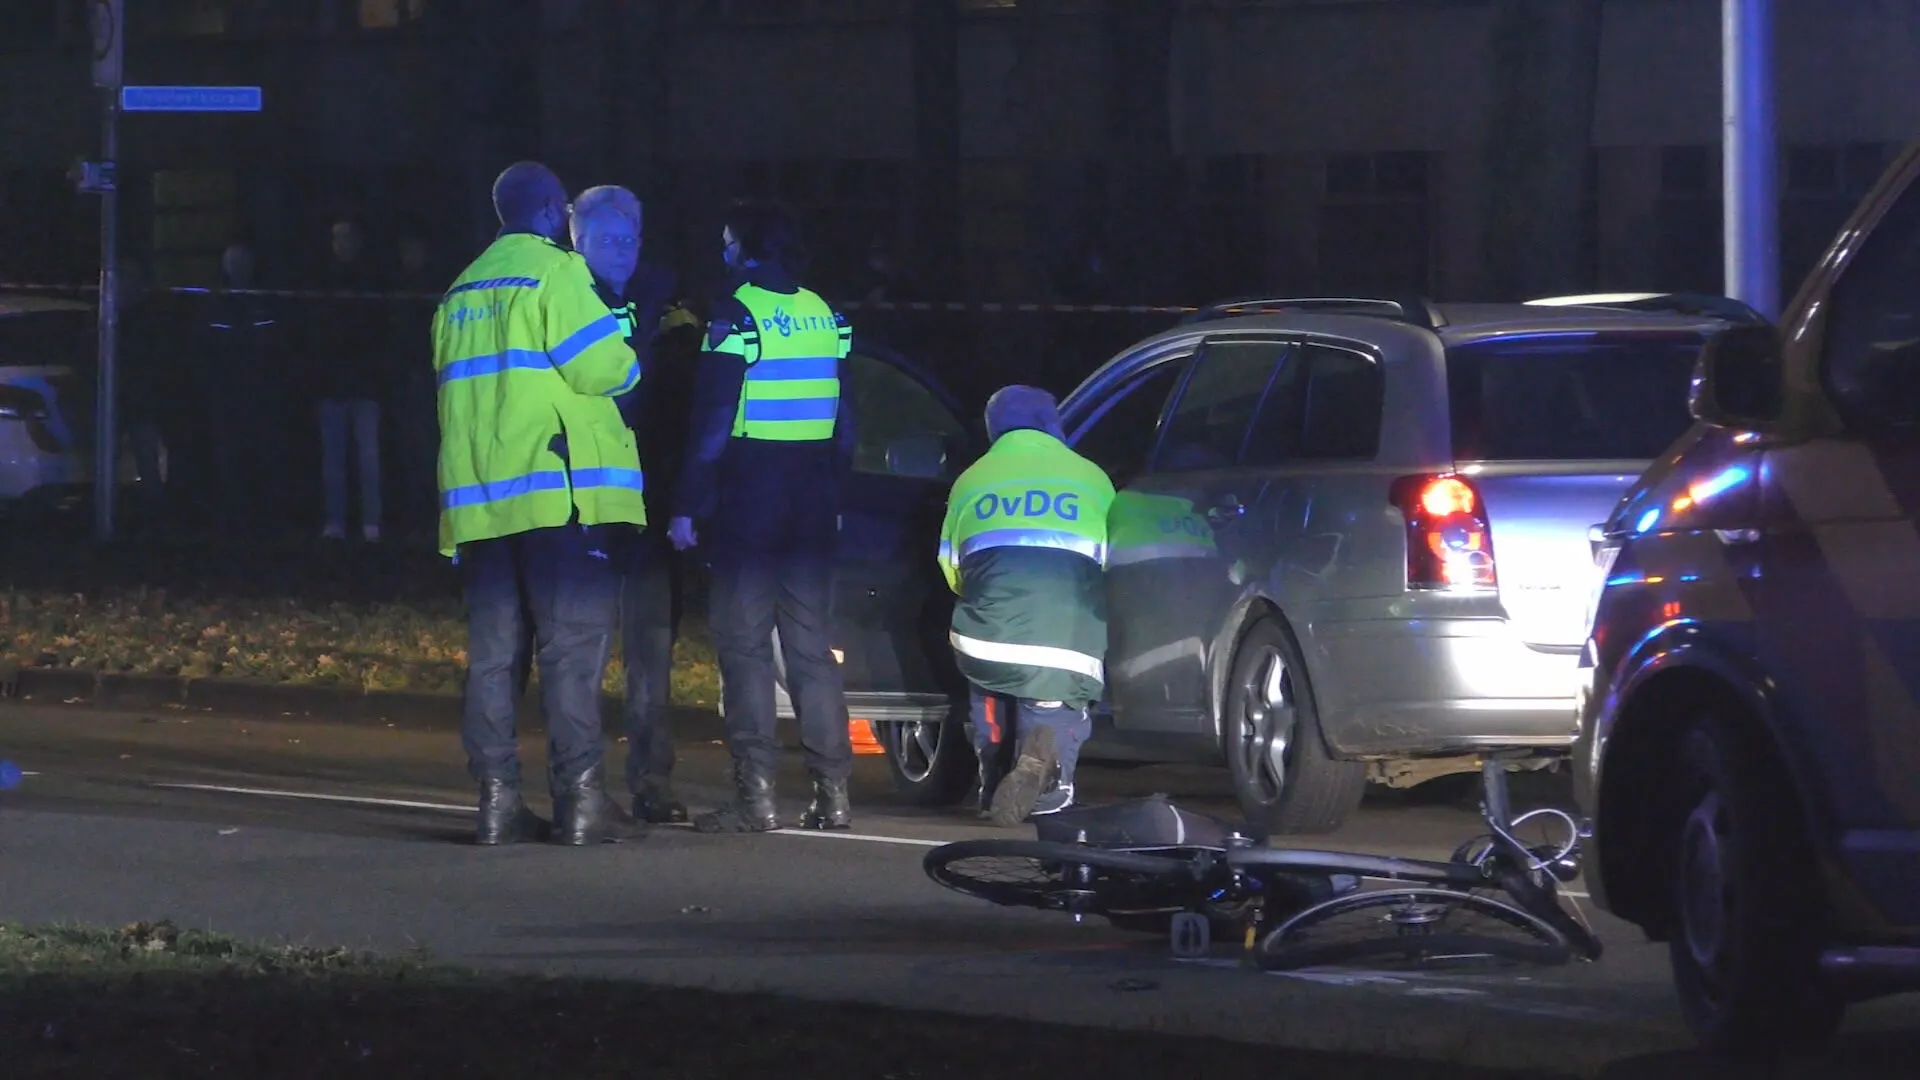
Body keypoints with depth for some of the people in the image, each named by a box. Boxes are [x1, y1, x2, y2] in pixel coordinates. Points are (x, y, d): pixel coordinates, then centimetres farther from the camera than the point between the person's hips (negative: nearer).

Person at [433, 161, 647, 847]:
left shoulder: (462, 293, 19)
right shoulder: (554, 273, -6)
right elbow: (602, 366, -13)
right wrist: (627, 371, 7)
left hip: (478, 497, 7)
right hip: (557, 489, -7)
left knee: (492, 647, 6)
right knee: (574, 643, -7)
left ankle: (497, 797, 2)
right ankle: (579, 797, -12)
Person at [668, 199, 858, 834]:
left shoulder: (736, 313, -10)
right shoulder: (824, 316, 10)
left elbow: (712, 423, -13)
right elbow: (844, 424, 14)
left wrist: (688, 506, -9)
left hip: (746, 500, -6)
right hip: (812, 507, 6)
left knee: (744, 645, -3)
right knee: (809, 645, 11)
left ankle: (756, 796, -8)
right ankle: (833, 791, 7)